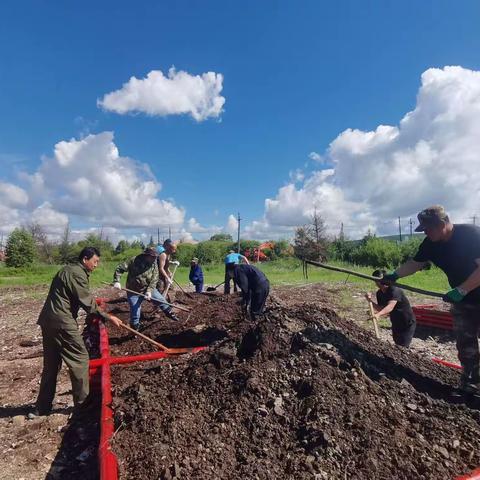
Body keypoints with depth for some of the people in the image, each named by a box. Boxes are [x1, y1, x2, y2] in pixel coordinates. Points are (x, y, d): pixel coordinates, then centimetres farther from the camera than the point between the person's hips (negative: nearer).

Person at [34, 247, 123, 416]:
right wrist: (108, 317, -11)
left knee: (51, 365, 17)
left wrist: (98, 311, 22)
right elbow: (88, 303, -16)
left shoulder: (68, 270, 17)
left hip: (48, 320, 10)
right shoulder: (77, 274, -14)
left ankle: (42, 407, 25)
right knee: (80, 359, 1)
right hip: (62, 322, -10)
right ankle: (82, 403, 10)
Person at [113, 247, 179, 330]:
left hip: (148, 289, 4)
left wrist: (149, 291, -26)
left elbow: (154, 280, -12)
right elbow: (119, 268, -17)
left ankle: (169, 313, 33)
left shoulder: (154, 265, -8)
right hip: (134, 291, -3)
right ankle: (135, 329, 24)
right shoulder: (134, 261, -19)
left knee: (161, 300, 8)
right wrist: (116, 281, -29)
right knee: (135, 313, 4)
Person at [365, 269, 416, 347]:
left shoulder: (395, 290, -28)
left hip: (407, 323, -8)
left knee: (403, 346, -10)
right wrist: (370, 301, -19)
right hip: (396, 323, 8)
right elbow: (381, 309, -4)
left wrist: (378, 314, -59)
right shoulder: (379, 293, -3)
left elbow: (390, 307, -43)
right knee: (397, 345, 18)